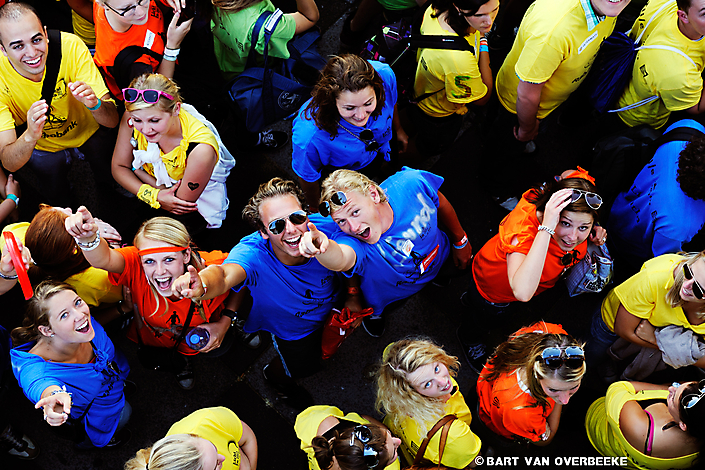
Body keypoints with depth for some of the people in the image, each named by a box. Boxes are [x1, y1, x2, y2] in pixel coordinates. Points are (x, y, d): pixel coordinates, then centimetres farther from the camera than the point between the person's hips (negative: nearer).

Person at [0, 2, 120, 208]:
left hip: (89, 132, 1)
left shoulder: (70, 46, -28)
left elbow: (112, 120, -25)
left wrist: (94, 104, -49)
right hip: (42, 145, 0)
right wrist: (30, 137, -53)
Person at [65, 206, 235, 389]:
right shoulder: (137, 266, -39)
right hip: (152, 338, 0)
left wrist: (225, 321, -25)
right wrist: (88, 238, -84)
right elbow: (103, 259, -61)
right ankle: (176, 361, 23)